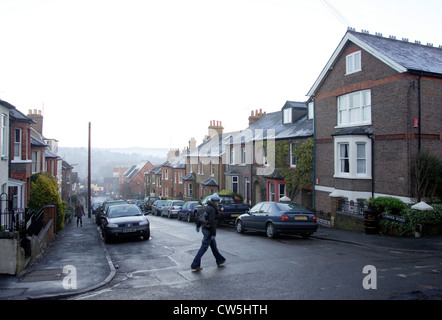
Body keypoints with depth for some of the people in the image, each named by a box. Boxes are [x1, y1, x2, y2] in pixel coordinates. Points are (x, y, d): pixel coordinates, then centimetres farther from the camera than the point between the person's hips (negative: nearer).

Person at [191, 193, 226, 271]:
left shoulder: (207, 207, 8)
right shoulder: (212, 209, -20)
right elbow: (212, 222, -24)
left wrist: (198, 226, 32)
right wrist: (214, 234, -22)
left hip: (204, 228, 10)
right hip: (208, 230, -10)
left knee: (213, 246, 21)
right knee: (204, 248, -3)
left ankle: (220, 261, 35)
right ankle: (195, 265, 1)